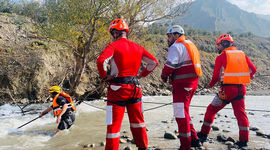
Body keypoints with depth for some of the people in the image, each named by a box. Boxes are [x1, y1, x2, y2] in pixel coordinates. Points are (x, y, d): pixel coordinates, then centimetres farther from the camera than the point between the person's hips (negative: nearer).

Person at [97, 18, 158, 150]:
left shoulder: (113, 46, -8)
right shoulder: (137, 47, 10)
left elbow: (101, 61, -24)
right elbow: (154, 62, 11)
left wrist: (104, 76, -9)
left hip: (118, 88, -5)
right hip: (135, 87, 6)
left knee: (114, 124, 3)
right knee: (137, 121, 20)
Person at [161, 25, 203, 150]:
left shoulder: (176, 46, -9)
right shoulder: (190, 45, 22)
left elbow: (170, 64, -18)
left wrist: (164, 75, -1)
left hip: (182, 84, -10)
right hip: (192, 82, 10)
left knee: (181, 114, -4)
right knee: (184, 112, 20)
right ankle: (194, 139, 24)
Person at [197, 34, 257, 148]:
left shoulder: (221, 57, -5)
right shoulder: (242, 54, 9)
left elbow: (216, 76, -3)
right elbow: (253, 70, 9)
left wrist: (211, 85, 15)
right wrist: (247, 78, 27)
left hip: (227, 88, -5)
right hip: (241, 88, 5)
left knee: (211, 110, 9)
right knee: (240, 113, 12)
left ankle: (204, 134, 14)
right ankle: (244, 140, 12)